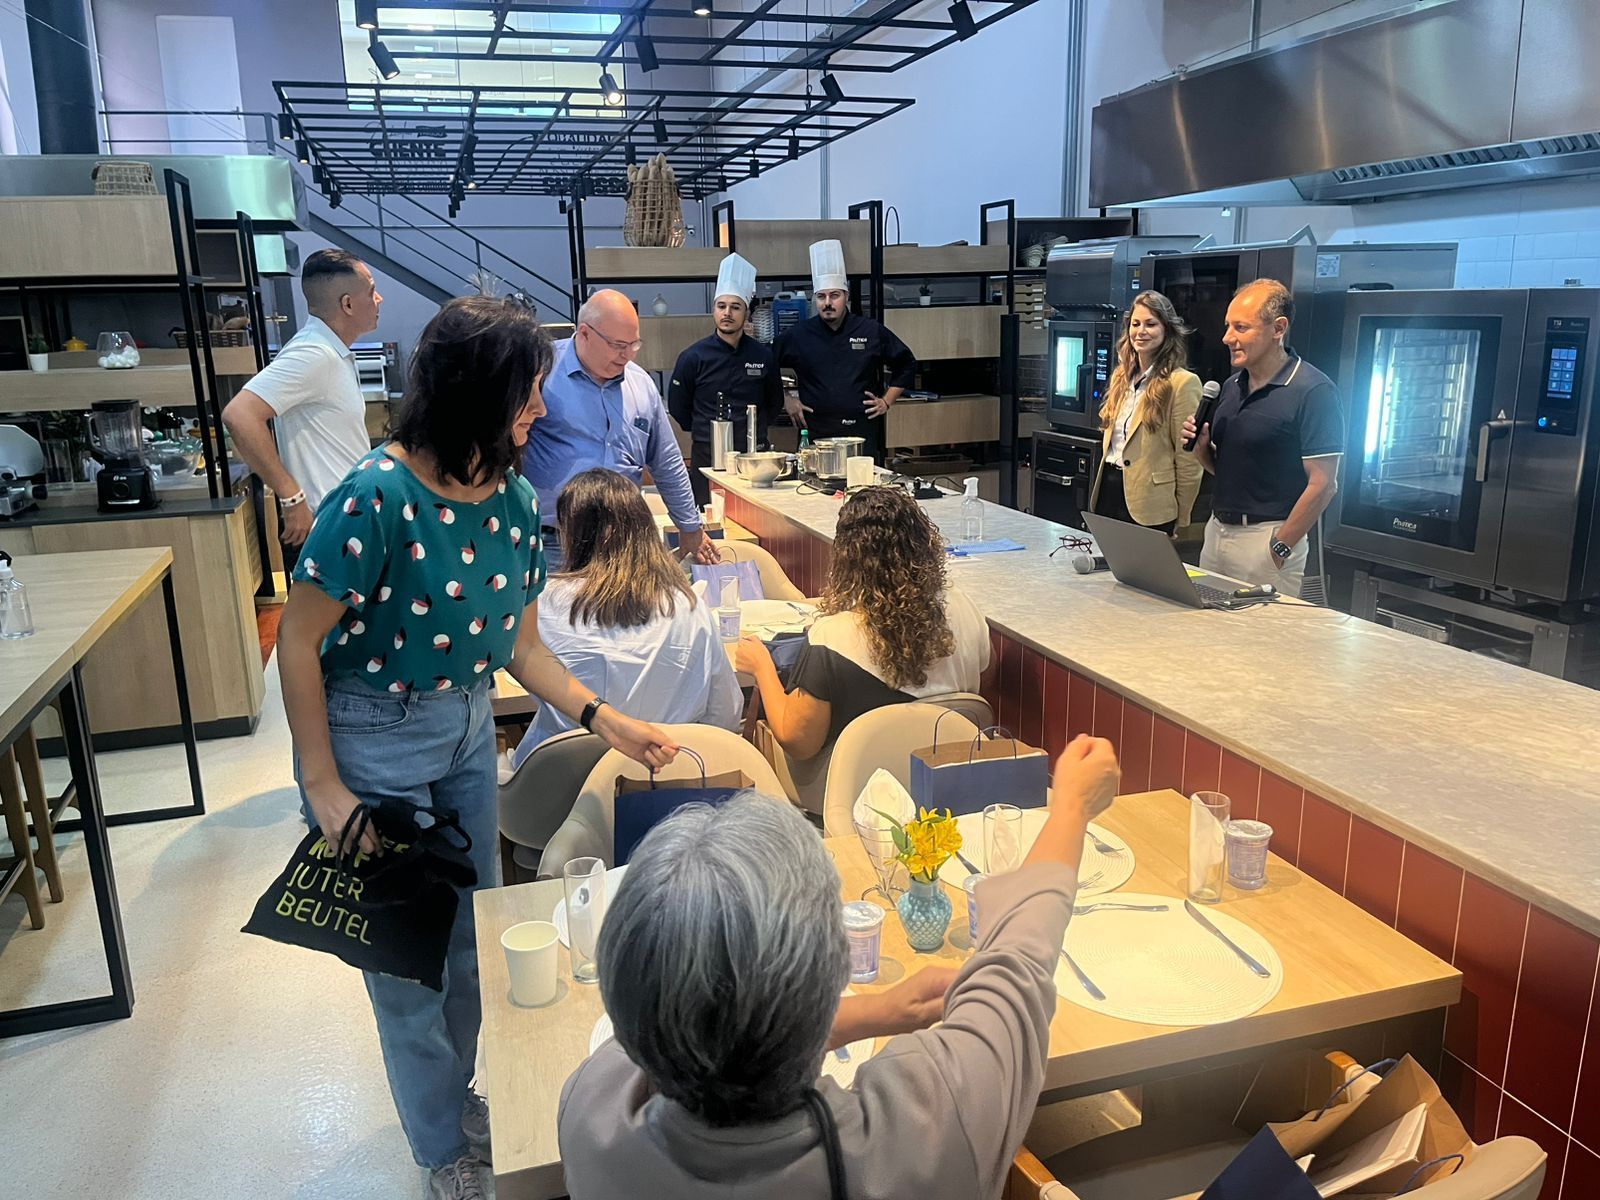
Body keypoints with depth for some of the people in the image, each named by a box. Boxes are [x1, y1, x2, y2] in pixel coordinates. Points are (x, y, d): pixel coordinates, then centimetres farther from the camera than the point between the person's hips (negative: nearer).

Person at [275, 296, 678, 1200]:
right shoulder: (380, 499, -26)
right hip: (373, 737, -6)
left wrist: (607, 722, -7)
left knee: (474, 930, 19)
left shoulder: (516, 501, -5)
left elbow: (523, 645, 2)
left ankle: (458, 1092, 46)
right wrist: (324, 787, -15)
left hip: (468, 727, 6)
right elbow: (300, 640, -18)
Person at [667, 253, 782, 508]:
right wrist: (704, 432, 11)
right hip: (707, 456, -1)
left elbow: (775, 403, 16)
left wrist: (754, 431, 12)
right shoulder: (694, 357, -3)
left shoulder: (764, 356, 2)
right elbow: (677, 406, 8)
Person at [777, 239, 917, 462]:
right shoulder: (798, 336, 3)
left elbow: (906, 365, 16)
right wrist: (786, 401, 5)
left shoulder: (872, 332, 5)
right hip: (816, 434, -1)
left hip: (863, 435, 1)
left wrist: (886, 401, 10)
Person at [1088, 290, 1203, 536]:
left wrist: (1181, 522, -8)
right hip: (1109, 490, 7)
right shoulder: (1122, 376, 11)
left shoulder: (1182, 382, -13)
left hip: (1147, 506, -7)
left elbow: (1188, 461, -12)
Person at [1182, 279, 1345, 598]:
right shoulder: (1232, 386, 11)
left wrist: (1279, 549, -15)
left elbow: (1323, 484, -15)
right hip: (1217, 530, 7)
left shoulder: (1313, 391, -12)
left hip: (1265, 536, -7)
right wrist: (1201, 448, -1)